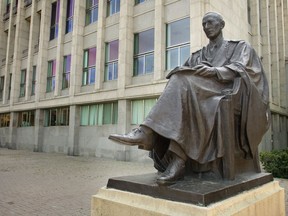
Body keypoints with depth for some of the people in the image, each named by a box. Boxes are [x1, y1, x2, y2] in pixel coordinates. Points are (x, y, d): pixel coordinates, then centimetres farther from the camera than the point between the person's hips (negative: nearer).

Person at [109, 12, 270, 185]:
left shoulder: (240, 47, 18)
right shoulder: (197, 56, 28)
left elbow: (240, 70, -2)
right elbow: (182, 73, 14)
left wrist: (214, 71, -20)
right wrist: (180, 73, -12)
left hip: (225, 94, -4)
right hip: (199, 94, 4)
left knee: (184, 83, -32)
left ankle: (146, 132, -42)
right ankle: (177, 161, -43)